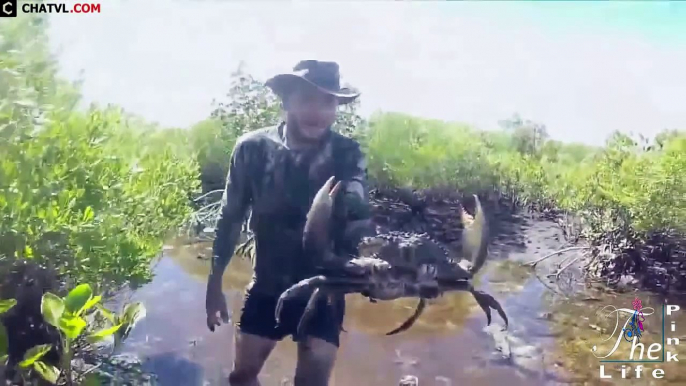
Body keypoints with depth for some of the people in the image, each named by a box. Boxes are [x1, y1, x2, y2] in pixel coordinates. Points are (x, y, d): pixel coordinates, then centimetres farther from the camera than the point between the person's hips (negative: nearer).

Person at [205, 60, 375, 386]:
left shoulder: (346, 154, -12)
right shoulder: (253, 147, -10)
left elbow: (357, 210, -29)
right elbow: (231, 217, -1)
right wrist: (214, 283, 3)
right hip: (268, 286, 2)